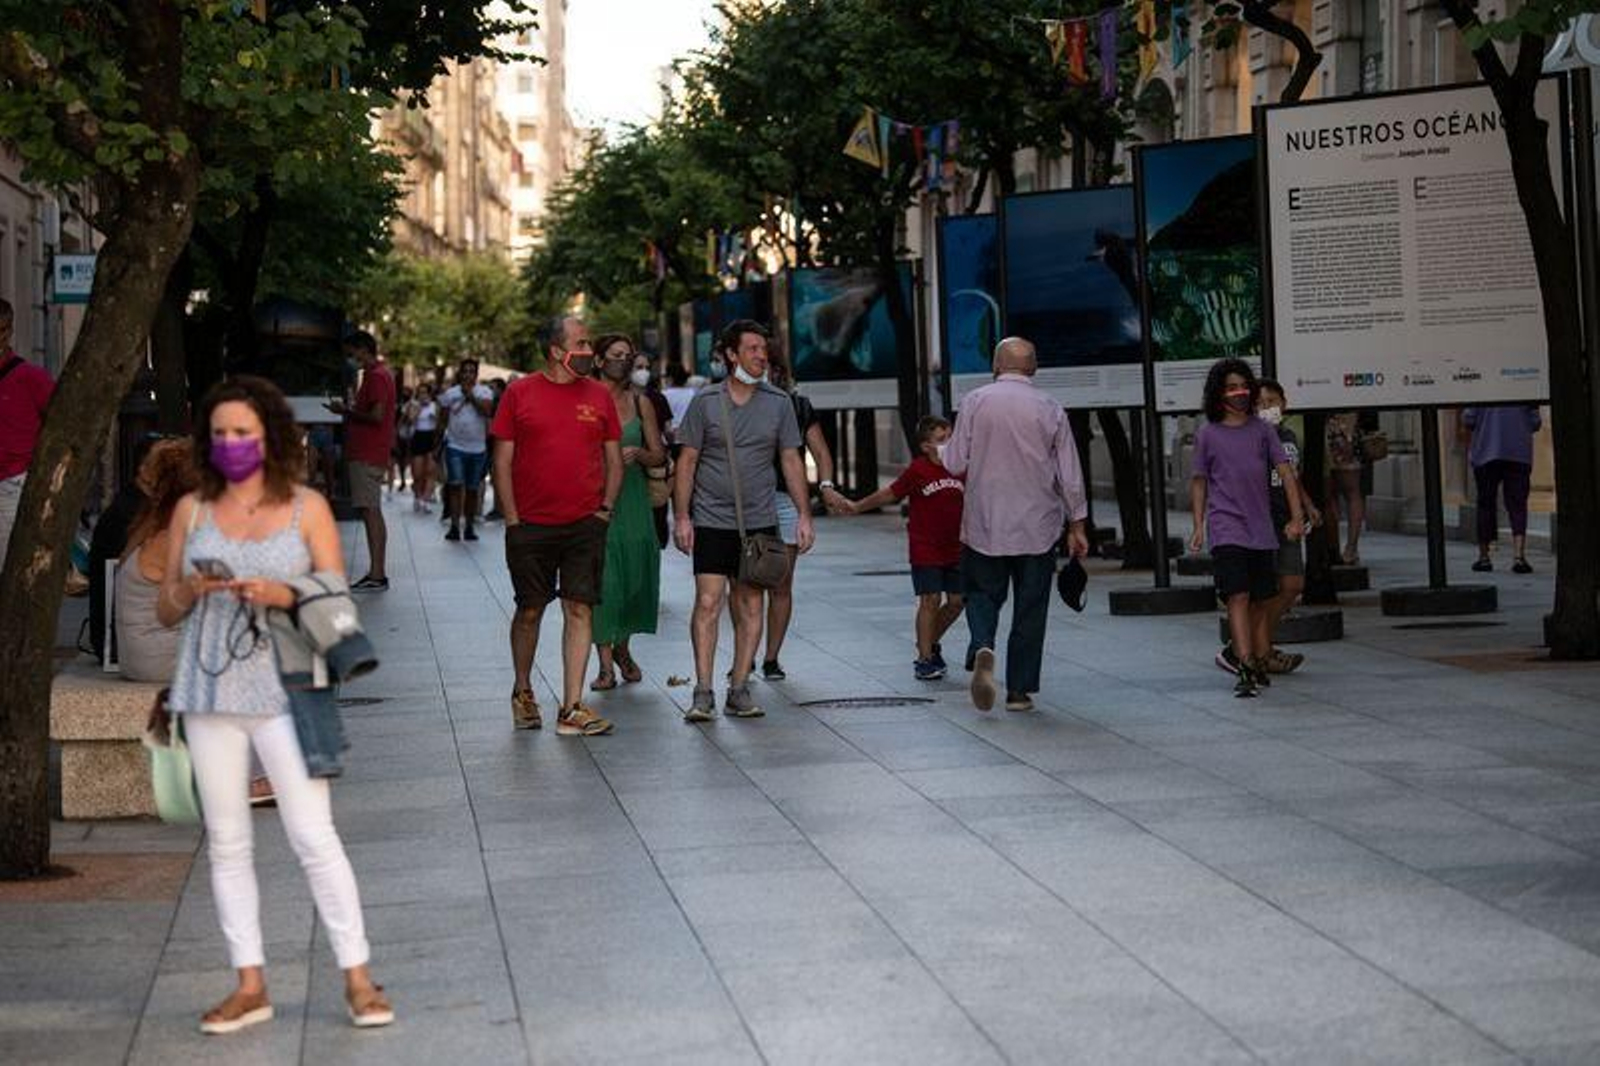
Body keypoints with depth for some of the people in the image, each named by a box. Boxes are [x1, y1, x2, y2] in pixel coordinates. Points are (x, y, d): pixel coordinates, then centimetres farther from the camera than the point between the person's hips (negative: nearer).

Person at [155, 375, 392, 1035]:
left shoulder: (307, 509, 3)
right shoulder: (192, 511, 9)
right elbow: (164, 612, 12)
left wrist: (282, 595, -17)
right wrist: (189, 590, -10)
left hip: (283, 690, -3)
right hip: (210, 694, 3)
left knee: (313, 836, -7)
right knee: (226, 842, 6)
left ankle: (357, 979, -2)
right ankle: (250, 985, 13)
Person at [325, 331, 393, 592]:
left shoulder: (376, 376, -13)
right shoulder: (378, 374, 19)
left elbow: (377, 416, -21)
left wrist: (346, 411, -10)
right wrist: (350, 410, 12)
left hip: (367, 455, -11)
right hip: (368, 453, 11)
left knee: (370, 512, -11)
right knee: (372, 513, 11)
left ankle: (376, 575, -13)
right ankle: (378, 574, 14)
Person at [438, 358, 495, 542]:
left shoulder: (484, 391, 1)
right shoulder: (450, 393, 7)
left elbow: (487, 410, -17)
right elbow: (443, 418, 15)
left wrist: (470, 395, -18)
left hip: (478, 448, 0)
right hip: (455, 446, 0)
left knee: (473, 489, 7)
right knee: (456, 485, -12)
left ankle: (470, 527, 15)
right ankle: (454, 526, -13)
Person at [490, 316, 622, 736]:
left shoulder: (599, 395, 6)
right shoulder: (519, 393, 0)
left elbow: (613, 459, 12)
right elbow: (502, 460, 1)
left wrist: (605, 509, 2)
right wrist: (512, 519, -4)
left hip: (585, 525, 1)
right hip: (531, 526, -1)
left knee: (580, 610, -4)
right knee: (530, 610, 9)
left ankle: (571, 709, -2)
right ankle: (522, 691, 30)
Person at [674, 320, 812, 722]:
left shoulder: (778, 403, 5)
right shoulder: (705, 402, -1)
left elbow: (791, 461, 9)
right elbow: (687, 461, 2)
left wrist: (804, 515, 4)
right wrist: (681, 516, -4)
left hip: (759, 521, 2)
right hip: (711, 520, -2)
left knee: (750, 605, 4)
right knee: (708, 603, -9)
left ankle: (739, 689, 11)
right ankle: (703, 692, -6)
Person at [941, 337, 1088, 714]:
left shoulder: (975, 402, -4)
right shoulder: (1050, 409, -1)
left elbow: (954, 463, -3)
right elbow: (1070, 475, 1)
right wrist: (1077, 525, 10)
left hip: (984, 525, 0)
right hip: (1038, 527, 0)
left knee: (982, 594, 12)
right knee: (1030, 608, 8)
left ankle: (982, 648, -17)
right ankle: (1020, 690, 9)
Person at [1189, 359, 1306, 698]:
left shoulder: (1262, 429, 6)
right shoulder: (1207, 434, 2)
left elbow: (1285, 472, 4)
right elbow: (1199, 482, 9)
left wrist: (1297, 517, -4)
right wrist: (1198, 526, 2)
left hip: (1262, 530, 3)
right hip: (1226, 528, -3)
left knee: (1261, 600, 9)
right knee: (1238, 597, -14)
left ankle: (1259, 666, 20)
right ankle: (1245, 668, -21)